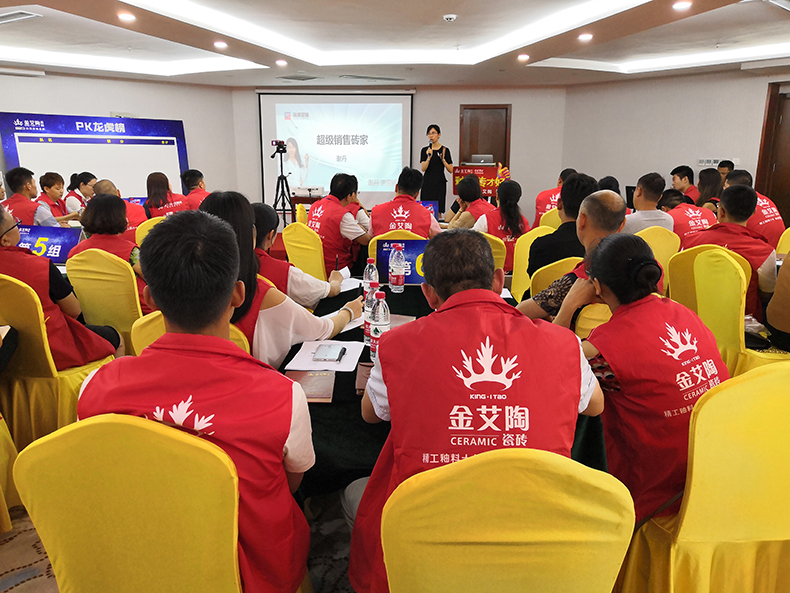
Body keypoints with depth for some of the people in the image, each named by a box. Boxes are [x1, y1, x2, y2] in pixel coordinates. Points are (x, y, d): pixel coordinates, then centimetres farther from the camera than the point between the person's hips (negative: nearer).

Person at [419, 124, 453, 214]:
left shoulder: (445, 150, 3)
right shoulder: (425, 150, 6)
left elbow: (451, 170, 0)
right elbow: (422, 169, -5)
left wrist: (443, 159, -13)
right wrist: (429, 157, -18)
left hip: (440, 183, -1)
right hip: (427, 183, 1)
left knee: (438, 211, -4)